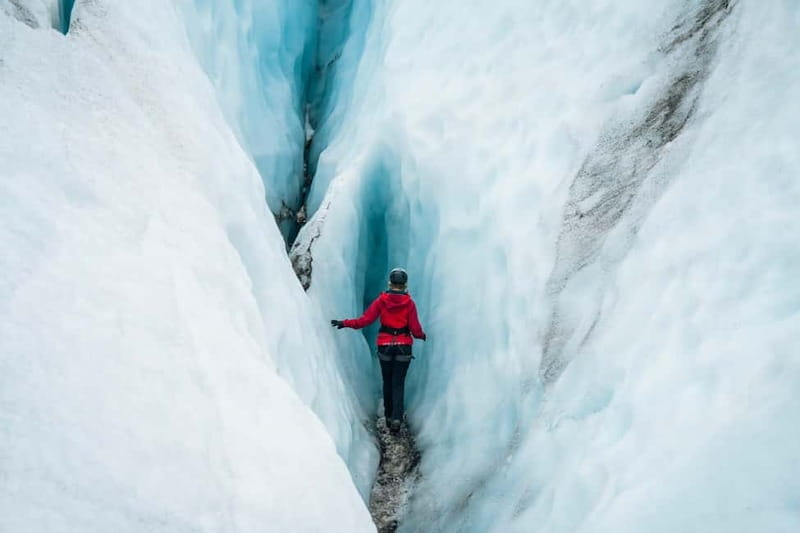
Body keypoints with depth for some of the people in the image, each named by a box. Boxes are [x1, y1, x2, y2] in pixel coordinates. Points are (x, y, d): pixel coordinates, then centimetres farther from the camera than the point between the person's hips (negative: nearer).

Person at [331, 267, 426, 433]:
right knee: (398, 383, 2)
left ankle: (389, 416, 22)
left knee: (388, 382, 16)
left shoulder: (381, 301, -5)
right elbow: (415, 328, -7)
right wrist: (421, 335, 15)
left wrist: (345, 323, 2)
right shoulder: (409, 303, -6)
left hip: (385, 346, 1)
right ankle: (397, 418, -14)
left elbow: (365, 320, -9)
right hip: (404, 347, -1)